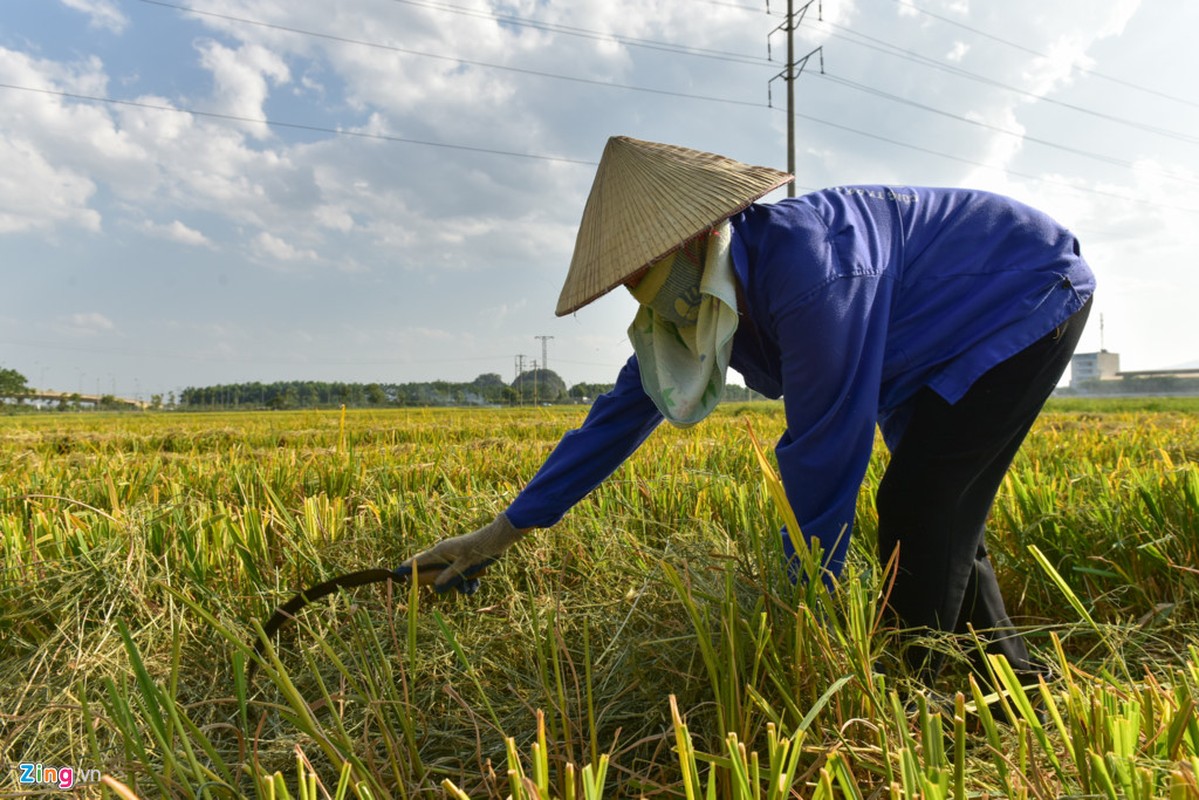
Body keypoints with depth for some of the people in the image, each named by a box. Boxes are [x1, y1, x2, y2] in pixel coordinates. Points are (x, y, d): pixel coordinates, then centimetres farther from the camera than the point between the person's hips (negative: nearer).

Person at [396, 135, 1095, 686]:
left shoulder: (807, 268, -40)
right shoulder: (698, 301, -11)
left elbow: (826, 451, -34)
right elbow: (620, 417, -7)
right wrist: (501, 533, -5)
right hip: (948, 339, 8)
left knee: (917, 508, -15)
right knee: (940, 517, 9)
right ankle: (1011, 674, 27)